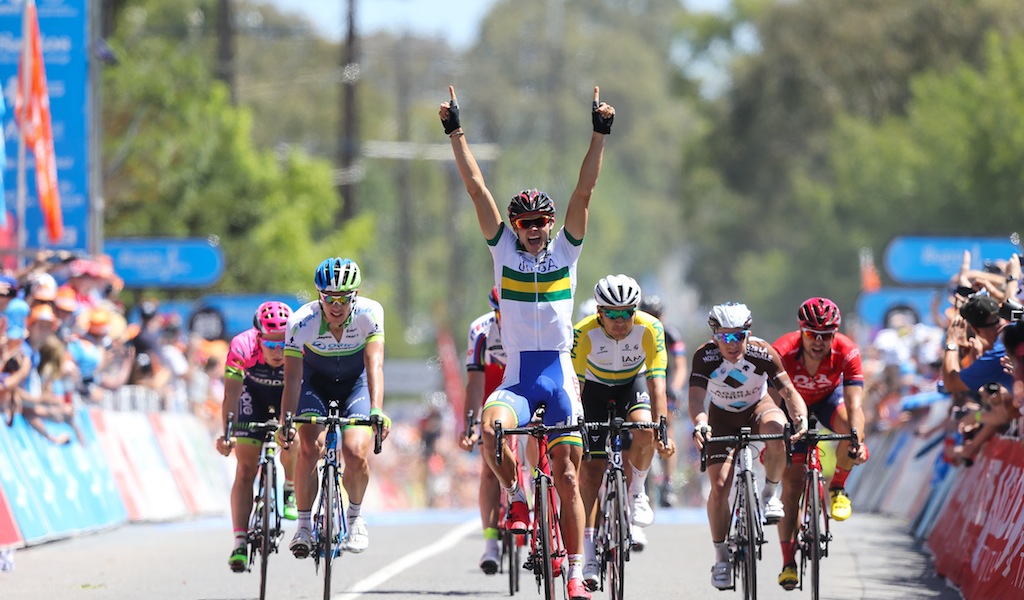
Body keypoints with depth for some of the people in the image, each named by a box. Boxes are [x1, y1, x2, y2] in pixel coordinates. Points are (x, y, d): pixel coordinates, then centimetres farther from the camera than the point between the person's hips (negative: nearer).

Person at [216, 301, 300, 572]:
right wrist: (227, 433, -53)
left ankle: (291, 491, 7)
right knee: (246, 468, -10)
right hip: (254, 393, 0)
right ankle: (240, 543, -9)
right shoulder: (242, 347, -36)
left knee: (292, 441, -26)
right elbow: (231, 394, -39)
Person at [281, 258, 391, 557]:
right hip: (315, 380, 0)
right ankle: (304, 525, -4)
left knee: (356, 453, -18)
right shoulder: (302, 321, -30)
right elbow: (292, 378, -32)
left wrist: (377, 411, -52)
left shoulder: (369, 313, -30)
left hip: (356, 382, 0)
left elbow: (374, 364, -38)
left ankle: (356, 515, 10)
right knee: (309, 449, -21)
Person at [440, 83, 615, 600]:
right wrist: (456, 133, -3)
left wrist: (599, 134, -8)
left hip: (560, 377, 0)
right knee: (490, 429, -31)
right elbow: (476, 189, 2)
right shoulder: (504, 250, 6)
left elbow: (584, 191, -1)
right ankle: (516, 499, -5)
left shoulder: (565, 251, 6)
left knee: (567, 476, -1)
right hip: (516, 378, 0)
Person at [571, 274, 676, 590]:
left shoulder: (649, 328, -28)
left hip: (633, 386, 0)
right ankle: (590, 559, -7)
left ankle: (636, 494, -5)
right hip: (595, 389, 0)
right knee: (590, 470, -10)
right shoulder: (585, 332, -28)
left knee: (644, 430, -33)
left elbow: (657, 382, -30)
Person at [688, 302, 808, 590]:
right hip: (722, 417, 0)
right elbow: (696, 398, -38)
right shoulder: (705, 357, -27)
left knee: (775, 428, -37)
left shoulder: (763, 353, -27)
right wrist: (700, 424, -60)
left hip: (758, 407, 0)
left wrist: (801, 417, -54)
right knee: (719, 486, -13)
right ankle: (721, 558, 5)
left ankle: (770, 494, -12)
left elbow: (788, 391, -33)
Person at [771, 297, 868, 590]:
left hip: (829, 397, 1)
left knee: (849, 425, -35)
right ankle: (788, 562, 0)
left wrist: (857, 441, -54)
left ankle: (838, 488, -7)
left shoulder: (847, 353, -33)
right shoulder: (782, 352, -35)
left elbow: (855, 404, -38)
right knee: (791, 483, -8)